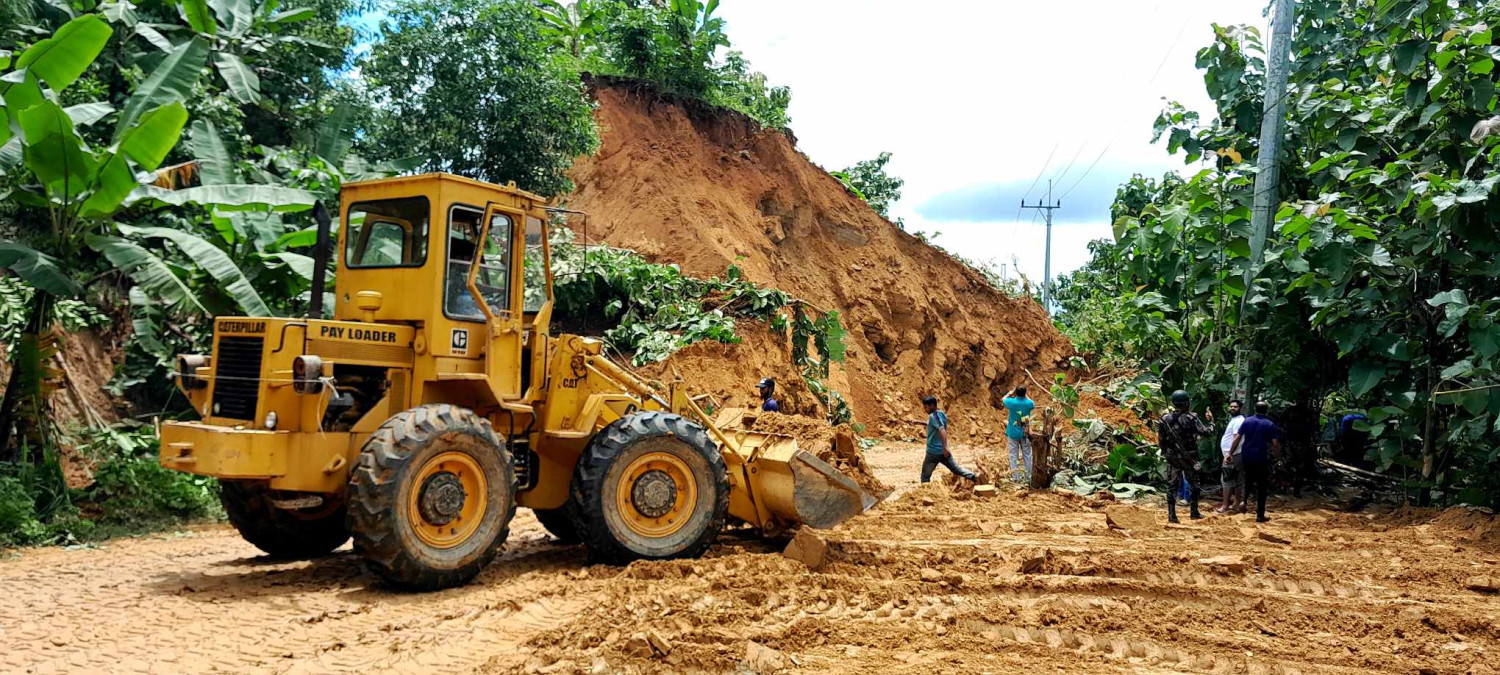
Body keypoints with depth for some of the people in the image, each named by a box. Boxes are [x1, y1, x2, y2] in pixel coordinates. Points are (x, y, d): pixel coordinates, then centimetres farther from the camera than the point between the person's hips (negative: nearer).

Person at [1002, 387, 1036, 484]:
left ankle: (1016, 477, 8)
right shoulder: (1029, 403, -11)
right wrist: (1025, 396, 21)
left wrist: (1011, 393, 22)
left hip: (1013, 433, -1)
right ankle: (1028, 477, 14)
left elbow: (1003, 399, 8)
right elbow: (1033, 405, 15)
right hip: (1025, 433, 1)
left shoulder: (1011, 402, -15)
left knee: (1014, 455, 7)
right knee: (1027, 455, 10)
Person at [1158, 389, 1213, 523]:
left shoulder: (1165, 419, -2)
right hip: (1189, 458, -2)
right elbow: (1205, 432, -14)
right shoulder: (1191, 418, -13)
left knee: (1172, 486, 5)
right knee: (1195, 485, 16)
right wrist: (1211, 421, 4)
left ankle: (1171, 515, 0)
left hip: (1172, 458, 3)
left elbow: (1161, 438, 2)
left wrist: (1165, 452, 16)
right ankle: (1194, 512, 20)